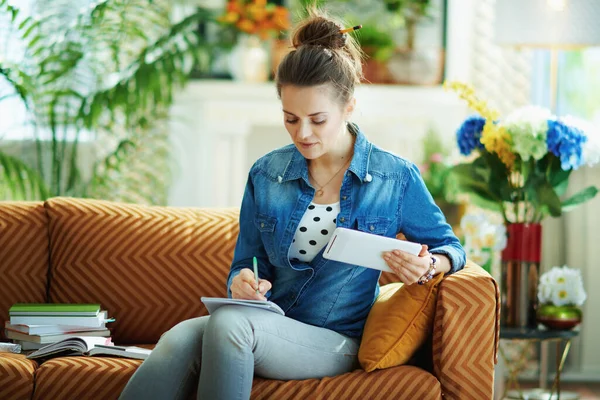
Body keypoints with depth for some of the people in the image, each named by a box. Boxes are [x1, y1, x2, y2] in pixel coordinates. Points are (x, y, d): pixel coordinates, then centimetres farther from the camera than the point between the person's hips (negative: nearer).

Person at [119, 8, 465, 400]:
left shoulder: (396, 177, 1)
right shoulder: (265, 175, 9)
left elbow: (448, 247, 12)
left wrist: (429, 266, -13)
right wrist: (244, 283, -10)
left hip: (335, 341, -3)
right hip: (268, 328, 3)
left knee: (229, 323, -35)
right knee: (180, 339, -33)